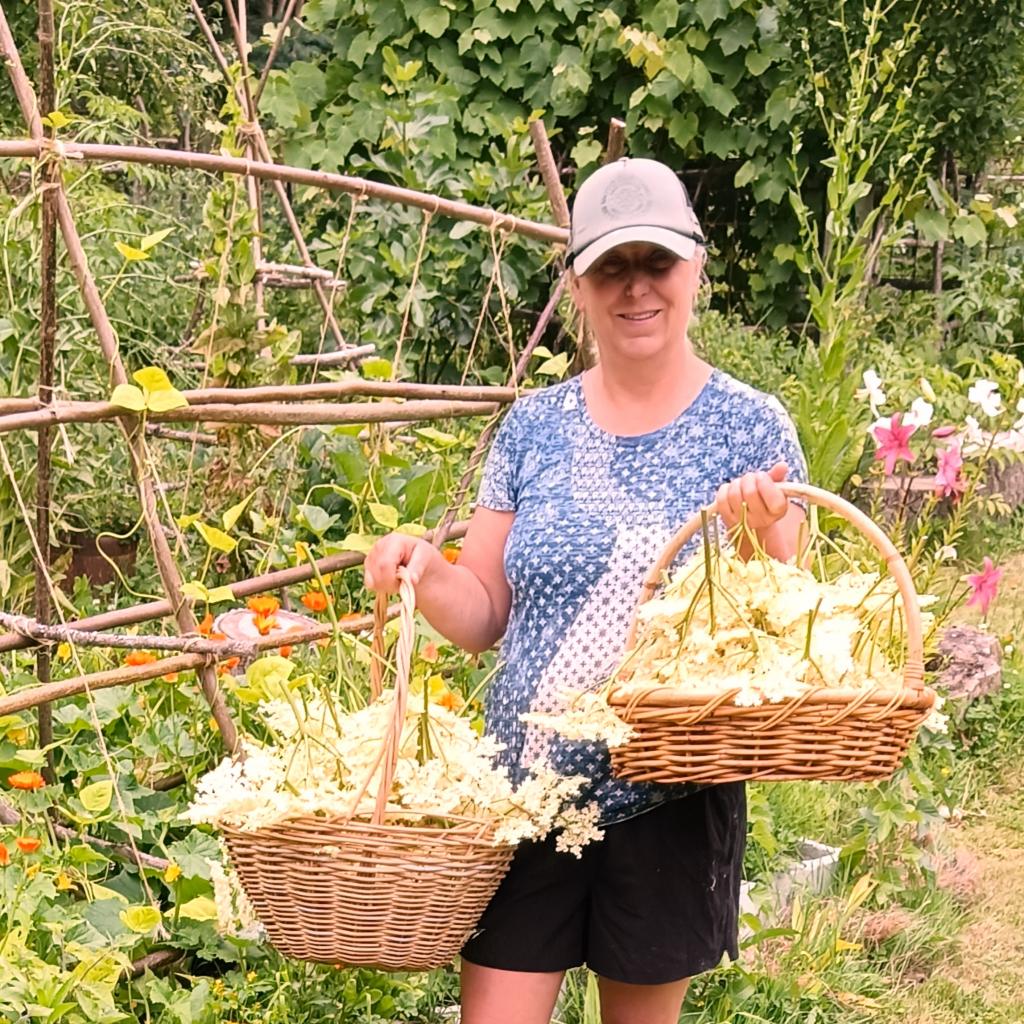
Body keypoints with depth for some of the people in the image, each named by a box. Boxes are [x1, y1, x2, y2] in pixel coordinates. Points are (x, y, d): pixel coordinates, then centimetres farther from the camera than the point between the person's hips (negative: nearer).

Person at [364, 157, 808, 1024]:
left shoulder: (751, 429, -4)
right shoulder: (535, 426, 3)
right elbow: (486, 614, 7)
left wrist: (762, 536, -23)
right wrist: (424, 573, -13)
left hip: (672, 805, -2)